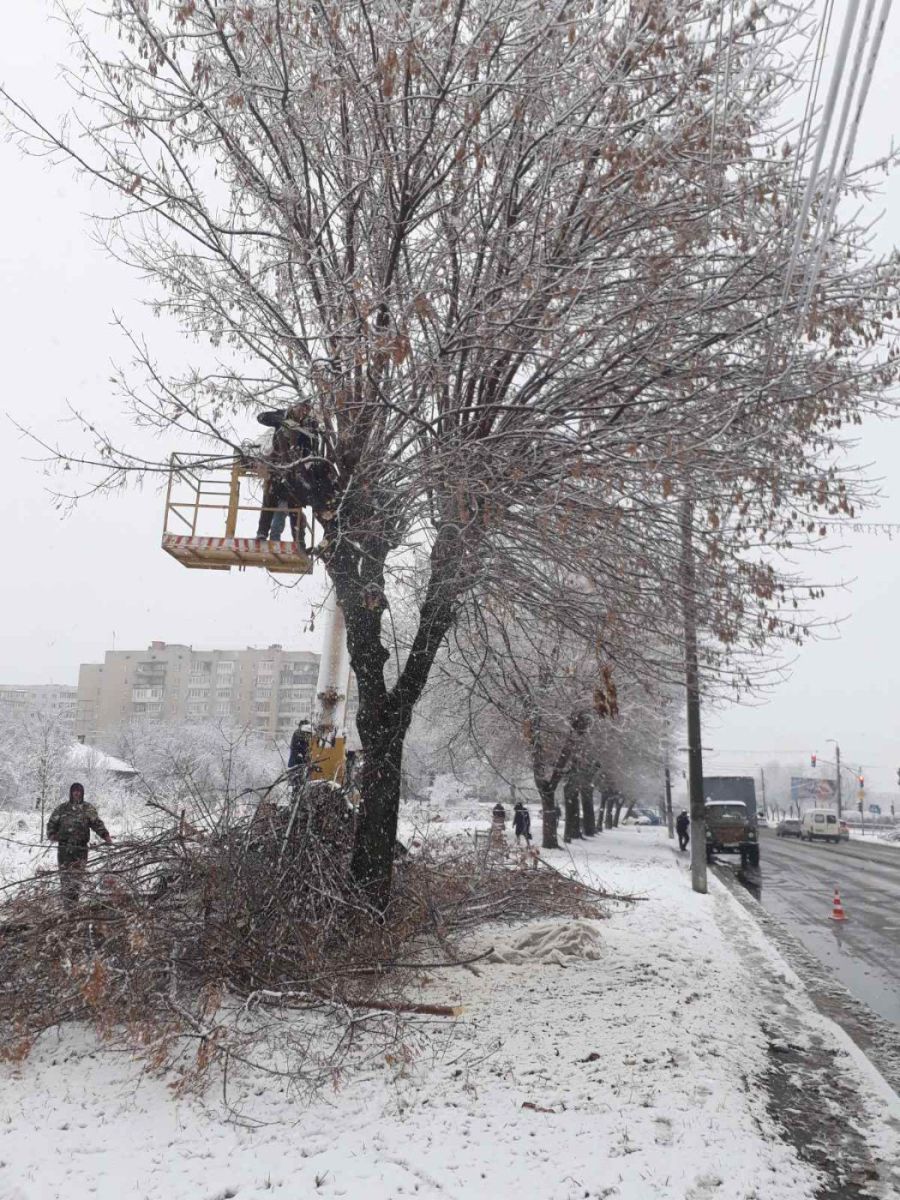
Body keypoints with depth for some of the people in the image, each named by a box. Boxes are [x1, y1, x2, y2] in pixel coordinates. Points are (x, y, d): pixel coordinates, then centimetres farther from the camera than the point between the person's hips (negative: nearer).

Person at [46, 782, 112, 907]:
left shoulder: (88, 809, 8)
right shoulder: (61, 808, 12)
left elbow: (97, 823, -1)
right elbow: (51, 823, 15)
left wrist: (106, 836, -16)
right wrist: (52, 835, -4)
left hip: (81, 848, -1)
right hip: (64, 847, 1)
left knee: (77, 876, -3)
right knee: (65, 876, 0)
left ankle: (73, 904, 2)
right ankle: (67, 904, 6)